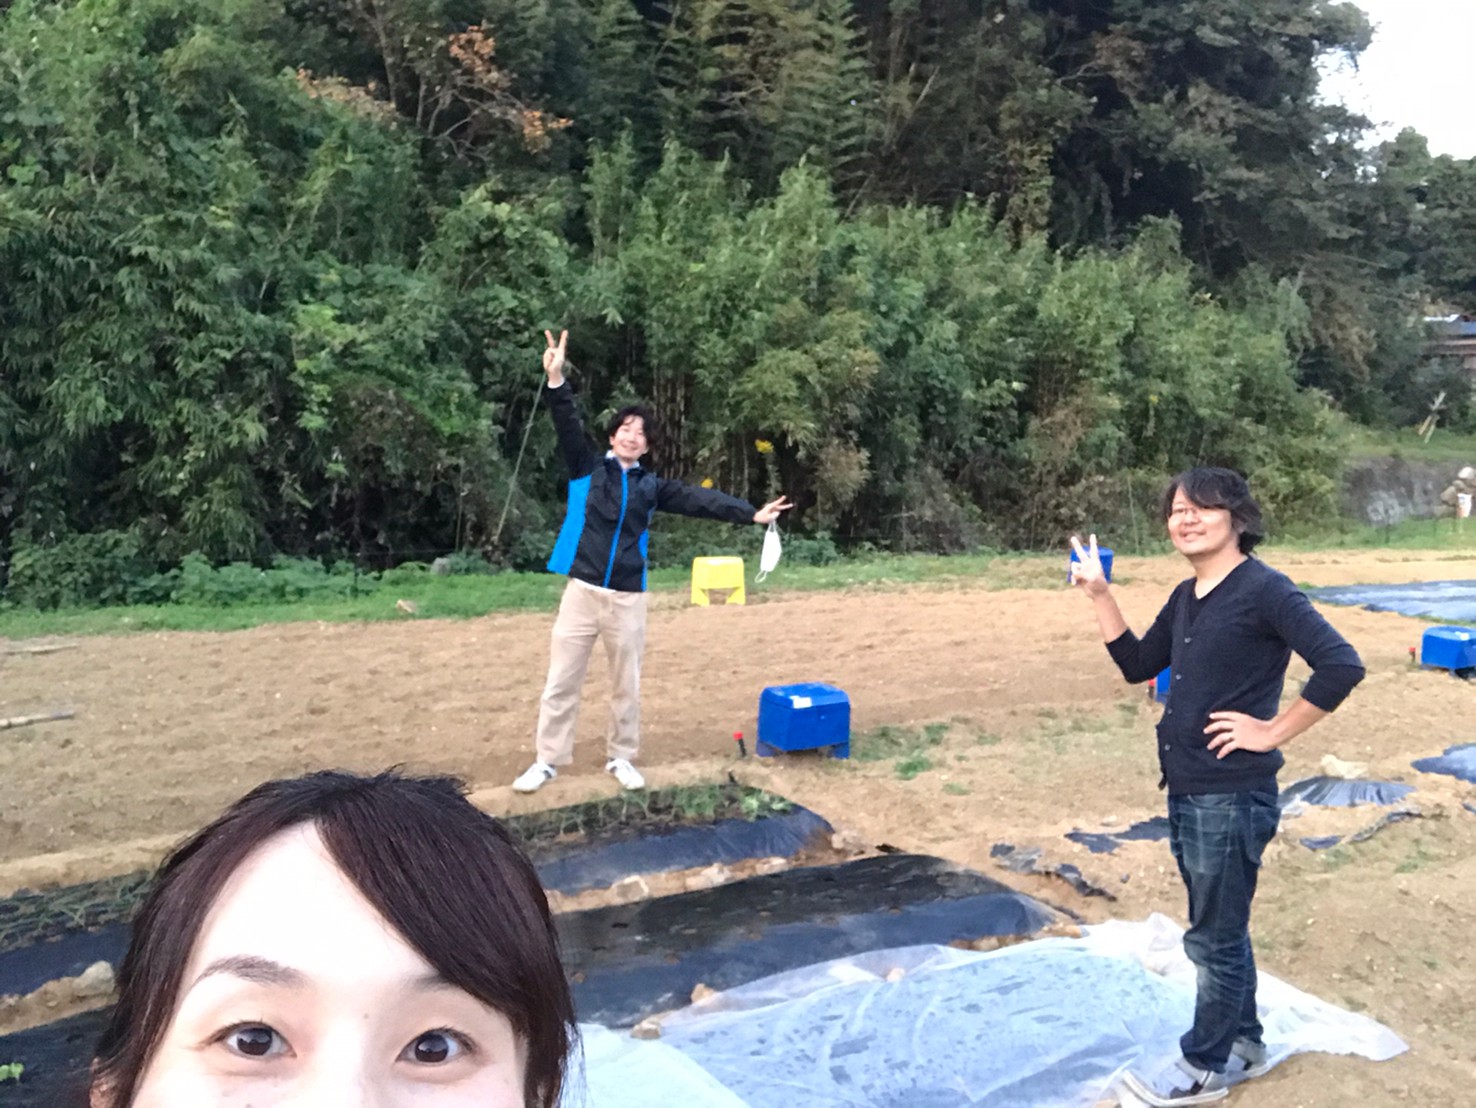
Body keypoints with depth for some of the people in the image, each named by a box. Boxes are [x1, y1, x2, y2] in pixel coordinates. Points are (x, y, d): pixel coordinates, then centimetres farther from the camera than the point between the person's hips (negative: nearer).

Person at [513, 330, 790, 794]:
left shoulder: (652, 486, 9)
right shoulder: (586, 468, 3)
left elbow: (700, 500, 4)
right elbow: (568, 426, -10)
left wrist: (750, 513, -5)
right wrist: (556, 380, -25)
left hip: (628, 598, 2)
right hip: (582, 591, -2)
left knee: (627, 684, 11)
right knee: (561, 681, 3)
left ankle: (621, 757, 27)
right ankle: (548, 760, 15)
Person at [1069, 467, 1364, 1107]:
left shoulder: (1264, 591, -17)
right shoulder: (1186, 598, 8)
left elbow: (1341, 666, -23)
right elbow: (1137, 665, 15)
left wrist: (1272, 731, -18)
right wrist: (1099, 594, 7)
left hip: (1232, 796, -8)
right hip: (1185, 792, 8)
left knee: (1214, 939, 7)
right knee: (1221, 929, 22)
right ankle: (1242, 1044, 39)